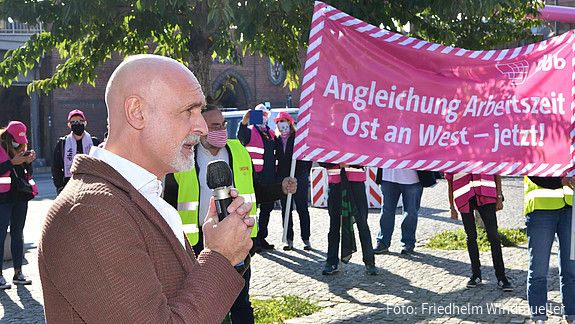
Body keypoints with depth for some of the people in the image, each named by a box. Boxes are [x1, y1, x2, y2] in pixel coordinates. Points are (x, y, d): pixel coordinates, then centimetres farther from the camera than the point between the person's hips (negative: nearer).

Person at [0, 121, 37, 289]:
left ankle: (18, 273, 15)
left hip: (21, 195, 6)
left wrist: (28, 161, -1)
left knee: (18, 234, 9)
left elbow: (27, 174, 16)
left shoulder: (20, 148, 14)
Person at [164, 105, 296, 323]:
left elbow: (254, 192, 13)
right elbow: (169, 202, 1)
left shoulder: (239, 153, 5)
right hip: (198, 241, -2)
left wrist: (281, 189, -3)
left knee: (240, 303, 11)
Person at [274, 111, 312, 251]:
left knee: (302, 208, 1)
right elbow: (276, 157, 12)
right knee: (285, 210, 6)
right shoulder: (276, 140, 7)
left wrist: (305, 172, -3)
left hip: (300, 178, -4)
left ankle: (306, 239, 7)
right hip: (283, 179, 4)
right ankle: (289, 240, 13)